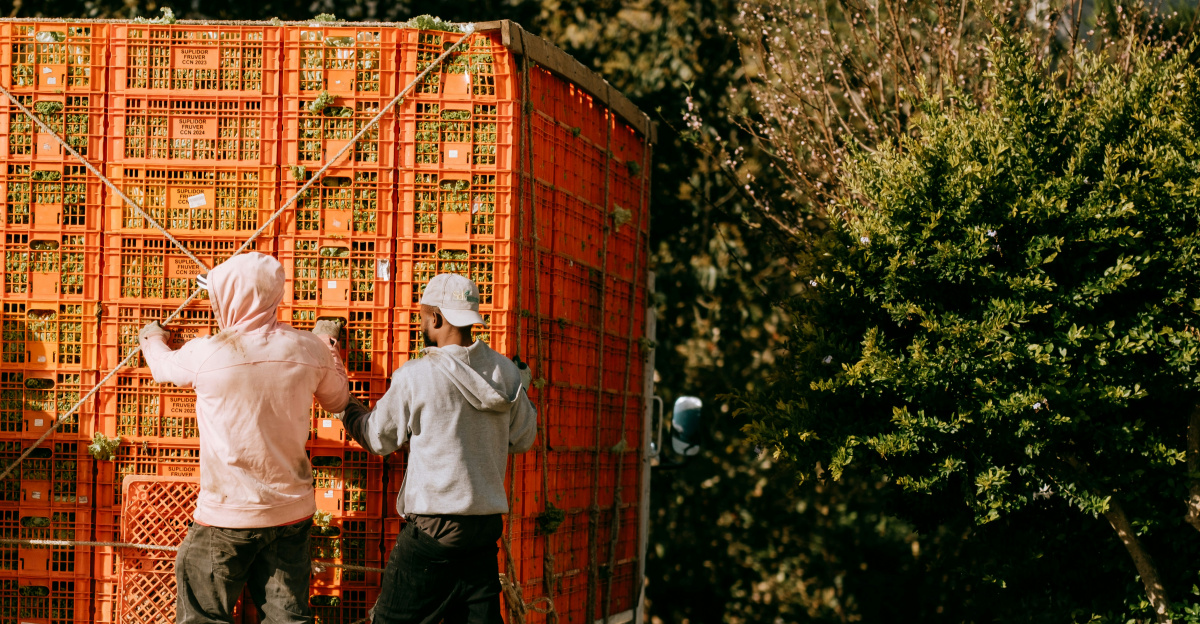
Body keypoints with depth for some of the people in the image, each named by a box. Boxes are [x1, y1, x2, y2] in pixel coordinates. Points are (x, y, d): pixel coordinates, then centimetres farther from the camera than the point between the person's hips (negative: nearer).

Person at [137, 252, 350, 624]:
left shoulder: (206, 354, -13)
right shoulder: (308, 349, -6)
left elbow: (165, 366, 11)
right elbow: (338, 401, 14)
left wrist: (152, 339, 35)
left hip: (227, 517, -4)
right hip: (292, 511, 4)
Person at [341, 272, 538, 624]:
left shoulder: (415, 376, -10)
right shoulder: (506, 372, 3)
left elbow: (378, 439, 5)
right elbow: (523, 439, 16)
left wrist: (345, 409, 24)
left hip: (433, 526, -5)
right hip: (487, 524, 5)